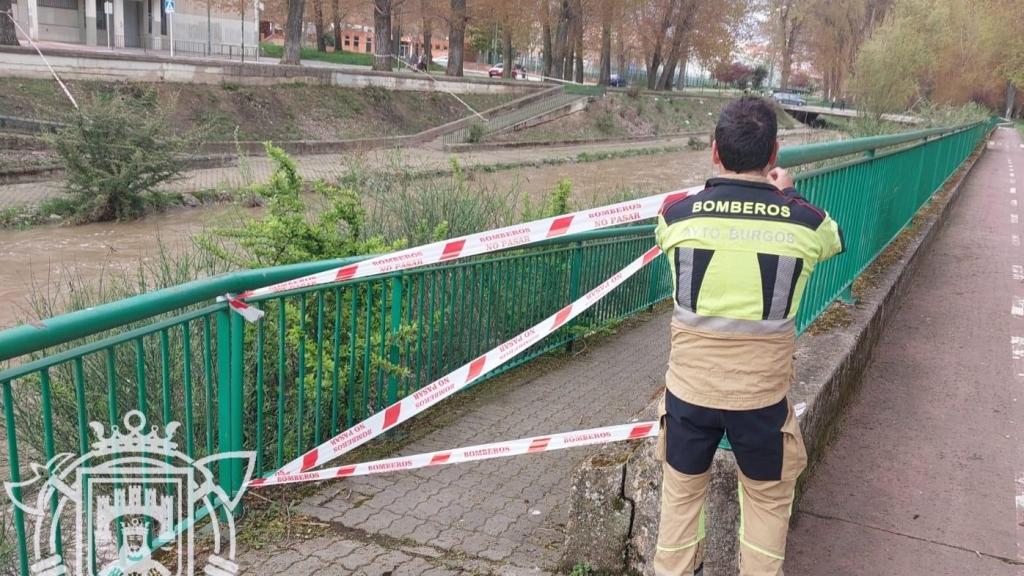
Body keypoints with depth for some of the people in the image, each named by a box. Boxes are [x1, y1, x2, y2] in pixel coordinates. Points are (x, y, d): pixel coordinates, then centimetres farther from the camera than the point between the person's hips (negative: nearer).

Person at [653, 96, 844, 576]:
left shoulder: (678, 215, -10)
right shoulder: (803, 221, -9)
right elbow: (835, 239, 16)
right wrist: (786, 196, 26)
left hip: (690, 388, 1)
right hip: (761, 394, 0)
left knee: (681, 493, 21)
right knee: (768, 501, 22)